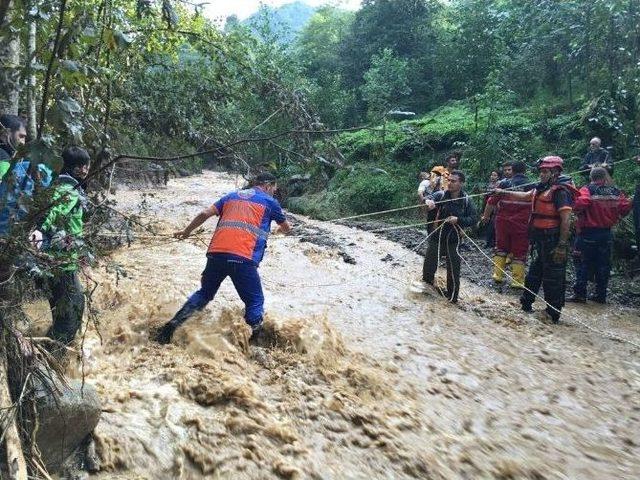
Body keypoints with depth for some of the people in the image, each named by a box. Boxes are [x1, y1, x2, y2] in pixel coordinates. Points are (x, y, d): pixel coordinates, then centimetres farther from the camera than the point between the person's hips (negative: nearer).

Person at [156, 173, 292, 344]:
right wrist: (280, 229, 52)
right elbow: (287, 228, 28)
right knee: (255, 301, 9)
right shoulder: (270, 201, 15)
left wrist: (186, 231, 30)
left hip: (216, 253, 5)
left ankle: (172, 326, 15)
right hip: (243, 258, -4)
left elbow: (205, 214, 16)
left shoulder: (232, 196, 24)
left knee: (205, 293, 22)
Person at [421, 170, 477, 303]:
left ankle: (452, 295, 21)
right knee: (429, 266, 5)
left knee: (453, 269, 3)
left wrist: (458, 220, -22)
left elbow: (474, 219, -5)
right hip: (437, 237, 0)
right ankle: (428, 282, 35)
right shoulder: (441, 194, -9)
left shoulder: (466, 200, -6)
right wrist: (429, 202, -51)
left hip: (453, 240, 0)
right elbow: (429, 198, -27)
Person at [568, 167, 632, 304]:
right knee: (603, 265, 11)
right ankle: (601, 295, 17)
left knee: (584, 264, 2)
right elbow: (626, 206, 1)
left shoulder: (588, 189, -12)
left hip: (588, 232, -4)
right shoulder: (615, 191, 2)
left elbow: (581, 203, -29)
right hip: (606, 233, 4)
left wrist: (579, 213, -9)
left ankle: (580, 294, 2)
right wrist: (614, 218, 13)